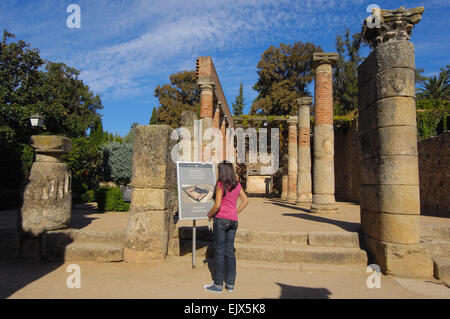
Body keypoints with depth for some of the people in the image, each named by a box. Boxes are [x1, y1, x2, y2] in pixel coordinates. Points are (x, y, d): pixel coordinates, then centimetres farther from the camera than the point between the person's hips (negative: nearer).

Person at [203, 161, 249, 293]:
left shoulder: (220, 185, -12)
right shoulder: (237, 185, 8)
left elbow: (217, 205, -17)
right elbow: (245, 200, 12)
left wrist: (209, 214, -1)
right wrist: (235, 212, 13)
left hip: (221, 219, -6)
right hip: (233, 220, 6)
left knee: (219, 252, 2)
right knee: (230, 251, 12)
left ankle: (218, 284, 12)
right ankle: (230, 284, 19)